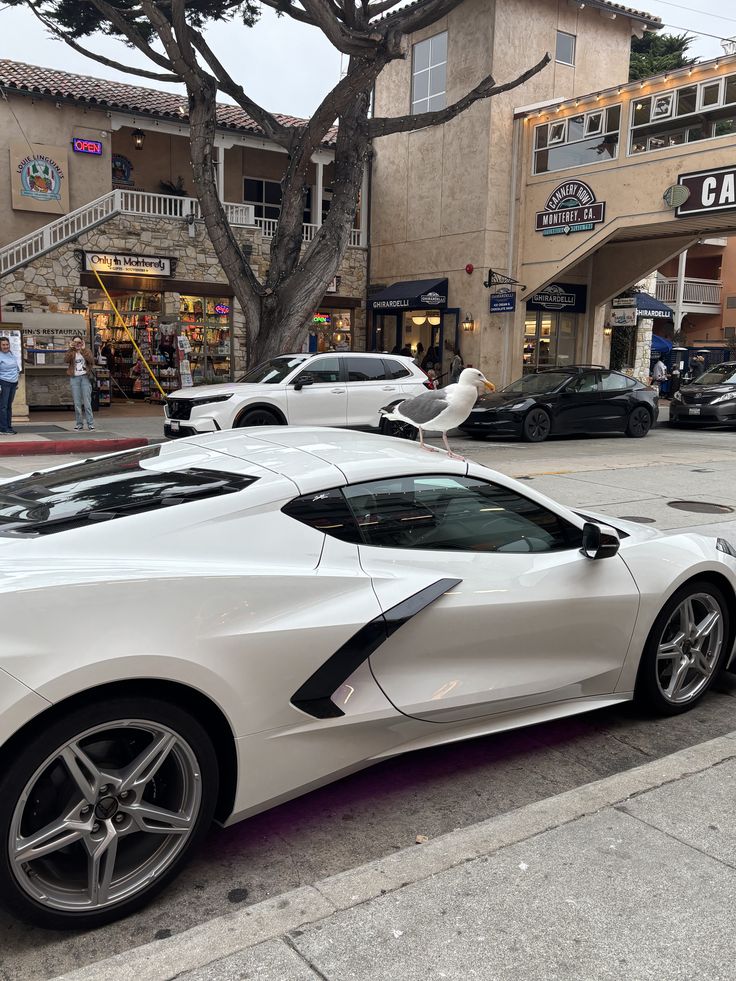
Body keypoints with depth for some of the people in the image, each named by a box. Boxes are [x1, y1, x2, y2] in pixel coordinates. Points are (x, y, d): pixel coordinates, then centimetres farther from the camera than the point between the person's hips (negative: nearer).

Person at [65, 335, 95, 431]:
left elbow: (91, 360, -11)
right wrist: (71, 348, -10)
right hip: (74, 378, 2)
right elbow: (66, 360, -9)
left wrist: (83, 349, -11)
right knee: (77, 403, 2)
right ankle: (79, 424, 9)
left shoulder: (86, 351, 8)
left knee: (87, 402, -7)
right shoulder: (71, 352, 11)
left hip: (85, 377, -2)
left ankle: (90, 424, -5)